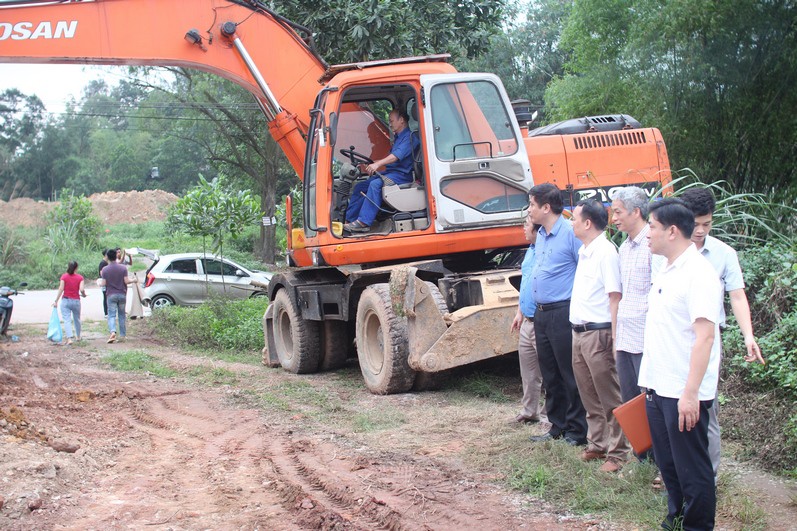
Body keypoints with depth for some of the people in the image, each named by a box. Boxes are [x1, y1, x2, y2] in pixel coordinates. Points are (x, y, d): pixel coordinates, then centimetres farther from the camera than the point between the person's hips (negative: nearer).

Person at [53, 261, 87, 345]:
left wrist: (56, 301, -6)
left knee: (67, 320, -6)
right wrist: (83, 294, 9)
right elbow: (81, 289, -14)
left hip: (66, 301, -1)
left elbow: (61, 289, -9)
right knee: (77, 319, 21)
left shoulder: (64, 277, -4)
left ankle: (69, 338, -21)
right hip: (76, 301, 1)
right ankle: (78, 336, 36)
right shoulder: (80, 277, -4)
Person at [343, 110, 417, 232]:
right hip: (390, 172, 10)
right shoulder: (398, 138, 24)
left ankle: (363, 222, -35)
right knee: (360, 187, 1)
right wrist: (371, 165, 15)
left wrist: (377, 164, -35)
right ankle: (349, 219, -3)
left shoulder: (409, 136, -9)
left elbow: (398, 155, -24)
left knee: (375, 184, -33)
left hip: (401, 175, -10)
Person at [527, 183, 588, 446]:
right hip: (541, 314, 9)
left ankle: (577, 431, 6)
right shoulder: (541, 235, 15)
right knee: (550, 374, 15)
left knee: (570, 375, -2)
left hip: (563, 313, -9)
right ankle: (557, 427, 25)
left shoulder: (570, 233, -13)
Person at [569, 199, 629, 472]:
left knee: (609, 398, -1)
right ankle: (597, 444, 27)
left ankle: (617, 452, 5)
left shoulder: (605, 252, -14)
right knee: (589, 396, 17)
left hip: (598, 334, -9)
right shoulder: (583, 251, 14)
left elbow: (615, 297, -18)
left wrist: (615, 340, -20)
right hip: (579, 333, 9)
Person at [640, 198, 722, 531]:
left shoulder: (698, 273, -16)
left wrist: (690, 393, -24)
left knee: (692, 470, 1)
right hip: (658, 389, 9)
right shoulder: (666, 272, 13)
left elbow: (705, 335, -22)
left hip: (683, 394, -9)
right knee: (668, 465, 18)